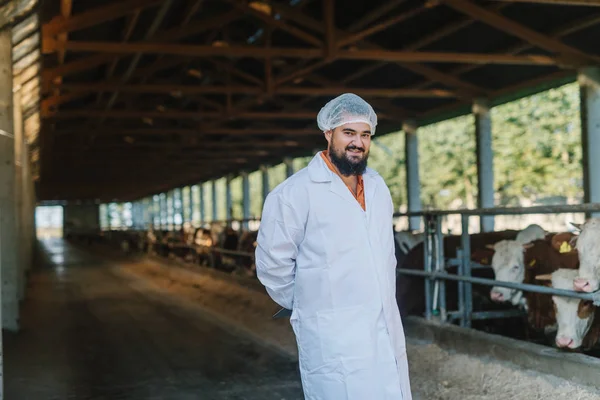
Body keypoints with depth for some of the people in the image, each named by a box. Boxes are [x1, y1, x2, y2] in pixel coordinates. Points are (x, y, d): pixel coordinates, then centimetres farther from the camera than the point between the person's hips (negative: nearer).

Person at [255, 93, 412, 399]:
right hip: (334, 340, -7)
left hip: (388, 331, 7)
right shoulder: (294, 193, -13)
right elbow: (272, 266, -8)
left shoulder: (378, 186, 9)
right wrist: (310, 305, 5)